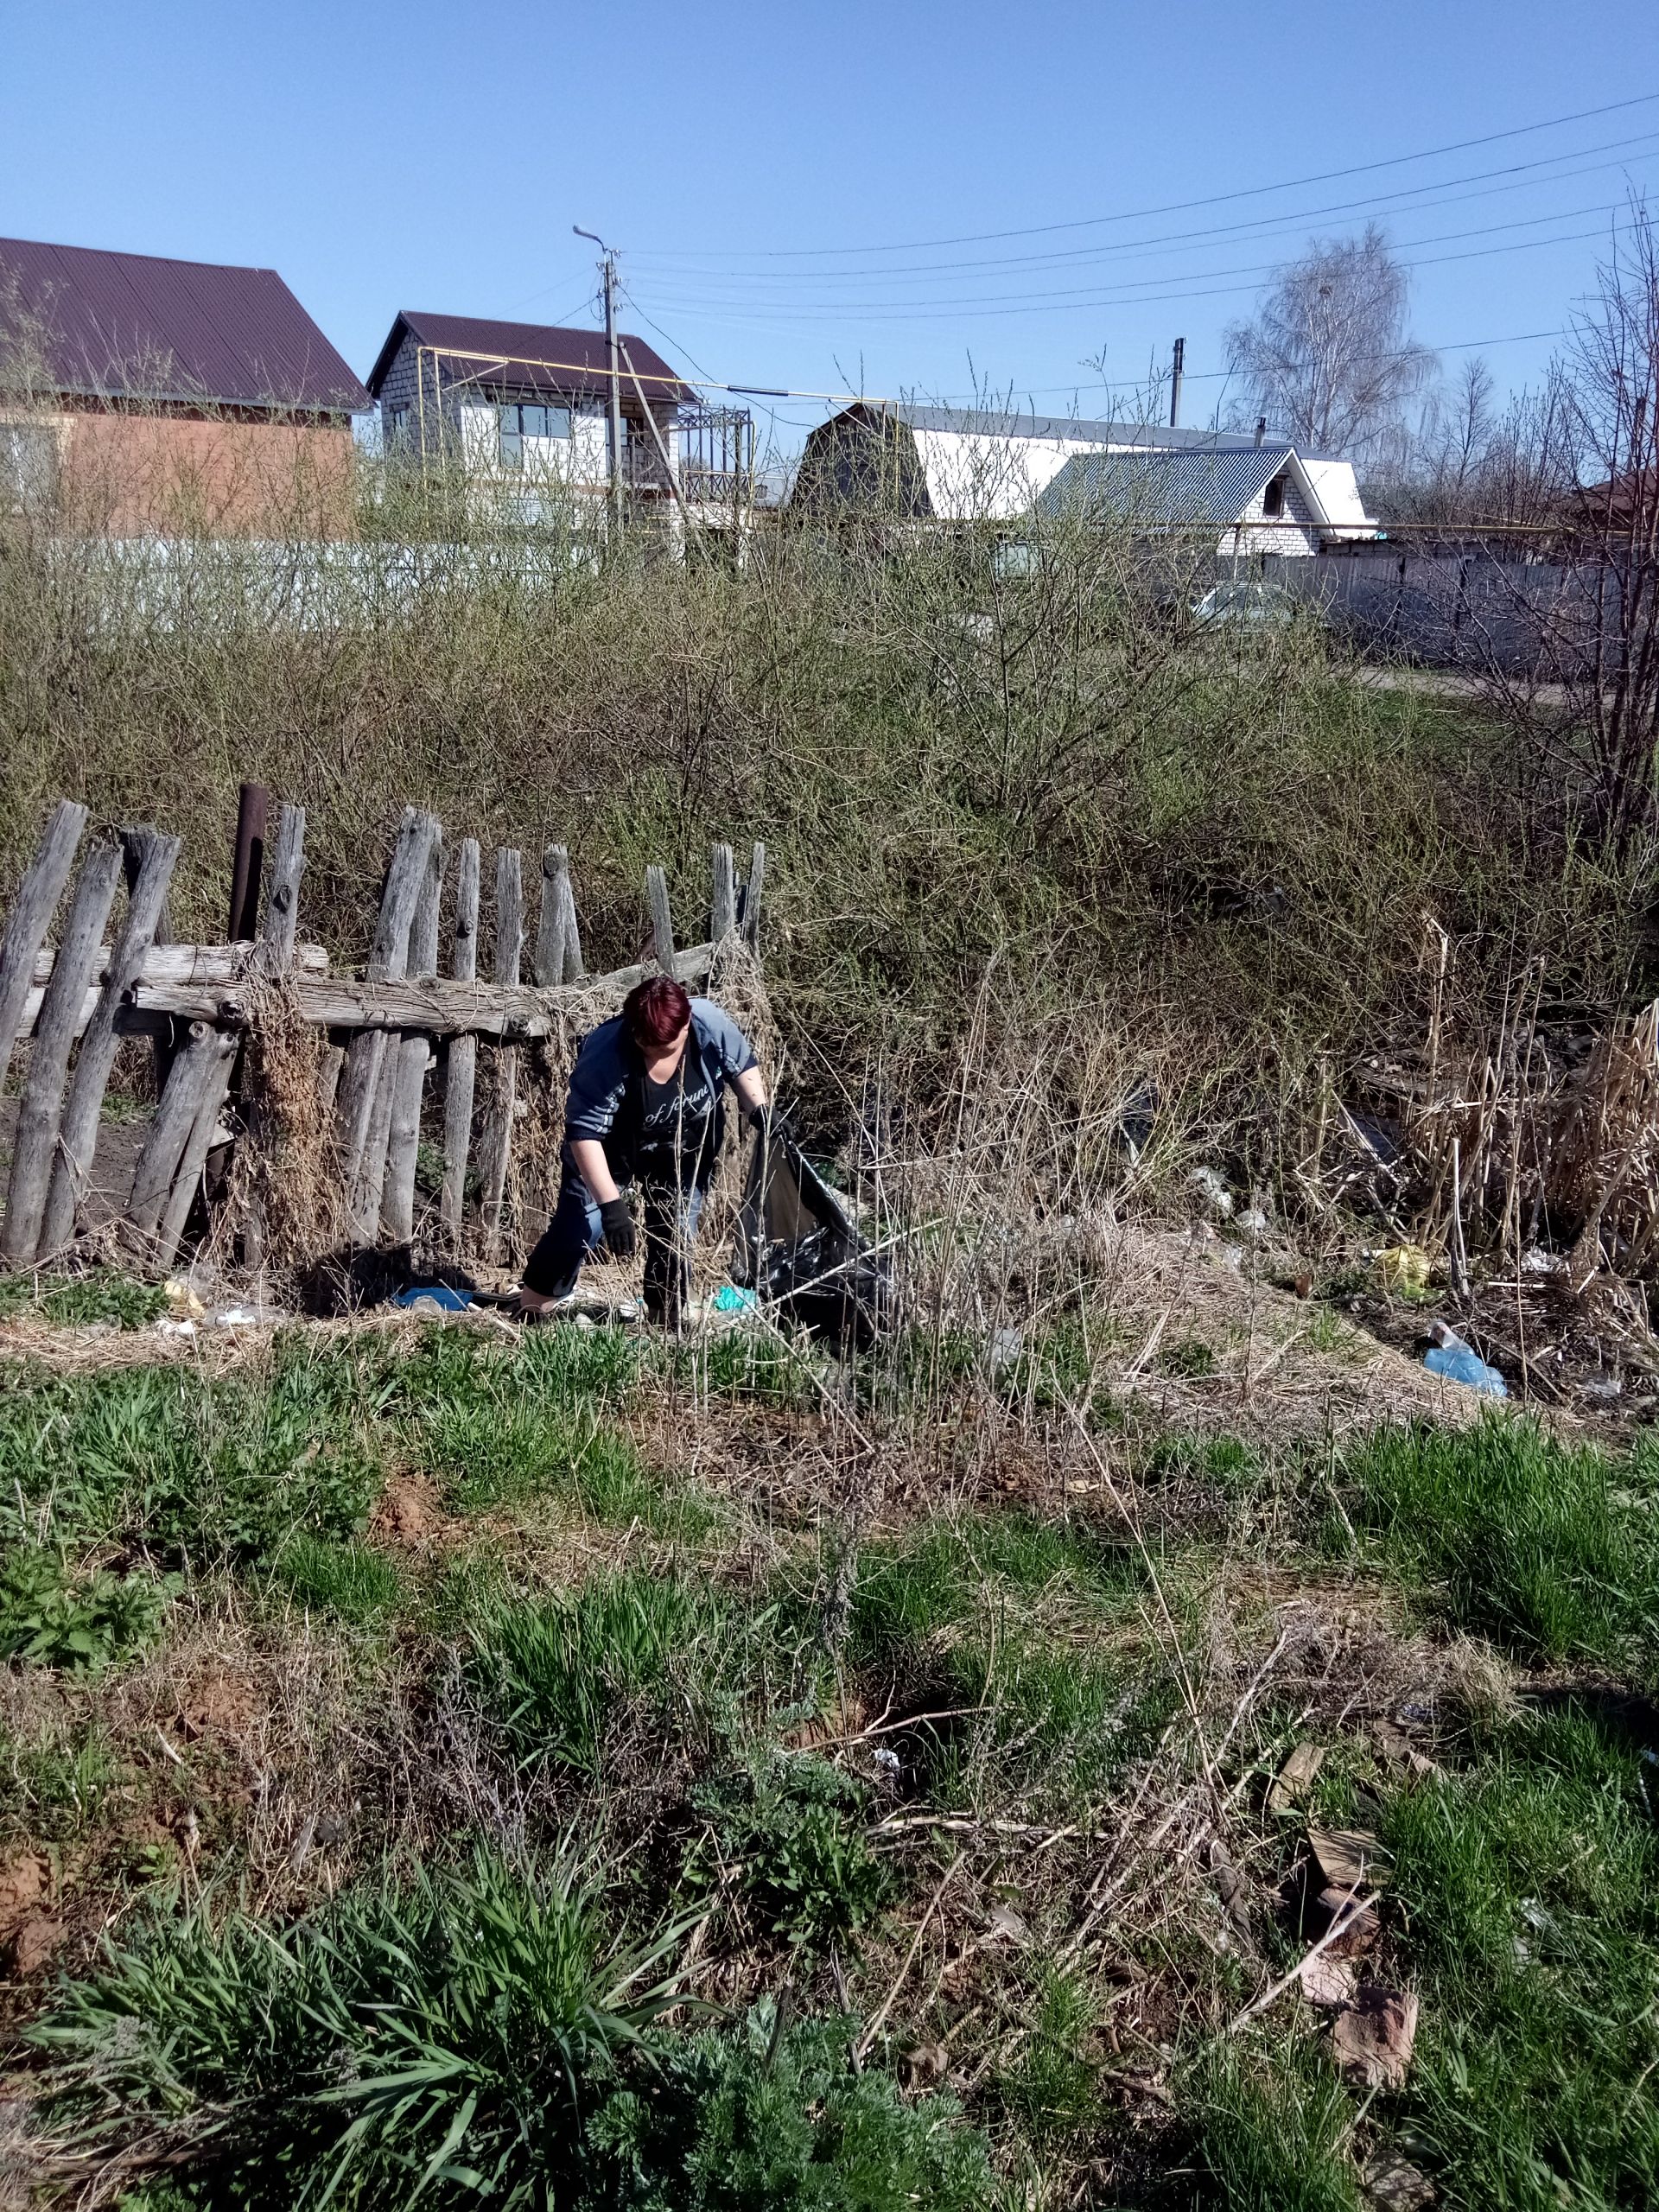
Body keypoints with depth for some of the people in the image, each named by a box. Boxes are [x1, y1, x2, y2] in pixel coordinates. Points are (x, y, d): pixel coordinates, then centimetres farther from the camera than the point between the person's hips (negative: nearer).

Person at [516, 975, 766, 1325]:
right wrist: (610, 1202, -41)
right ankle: (529, 1312, 5)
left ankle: (666, 1320, 22)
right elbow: (584, 1133, -36)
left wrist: (761, 1112, -16)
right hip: (610, 1151, -3)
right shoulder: (605, 1054, -39)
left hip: (683, 1153, 4)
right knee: (579, 1227, -10)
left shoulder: (711, 1024, -29)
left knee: (676, 1232, 6)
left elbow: (742, 1064, -7)